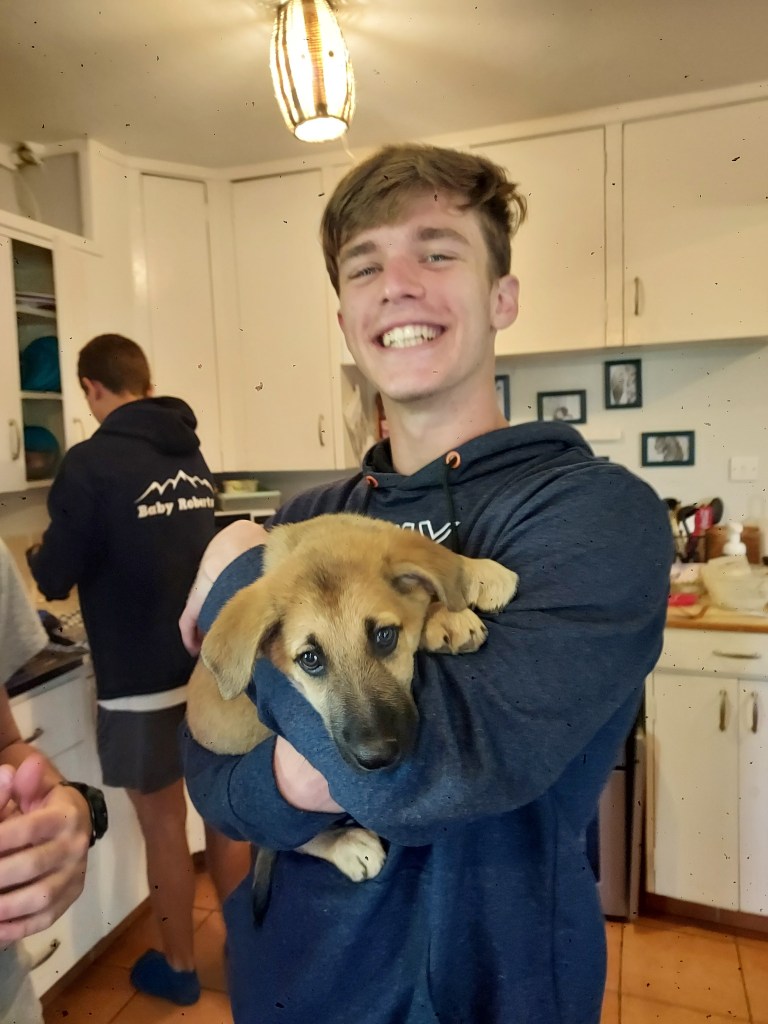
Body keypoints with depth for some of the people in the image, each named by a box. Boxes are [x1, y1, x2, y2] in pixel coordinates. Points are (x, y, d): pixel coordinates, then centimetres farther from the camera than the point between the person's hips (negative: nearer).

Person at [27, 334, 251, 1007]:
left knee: (165, 828, 13)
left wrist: (40, 554, 12)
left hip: (142, 680, -5)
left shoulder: (91, 463, -16)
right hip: (213, 666, 5)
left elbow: (54, 579, -10)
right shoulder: (193, 456, 3)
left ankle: (178, 968, 34)